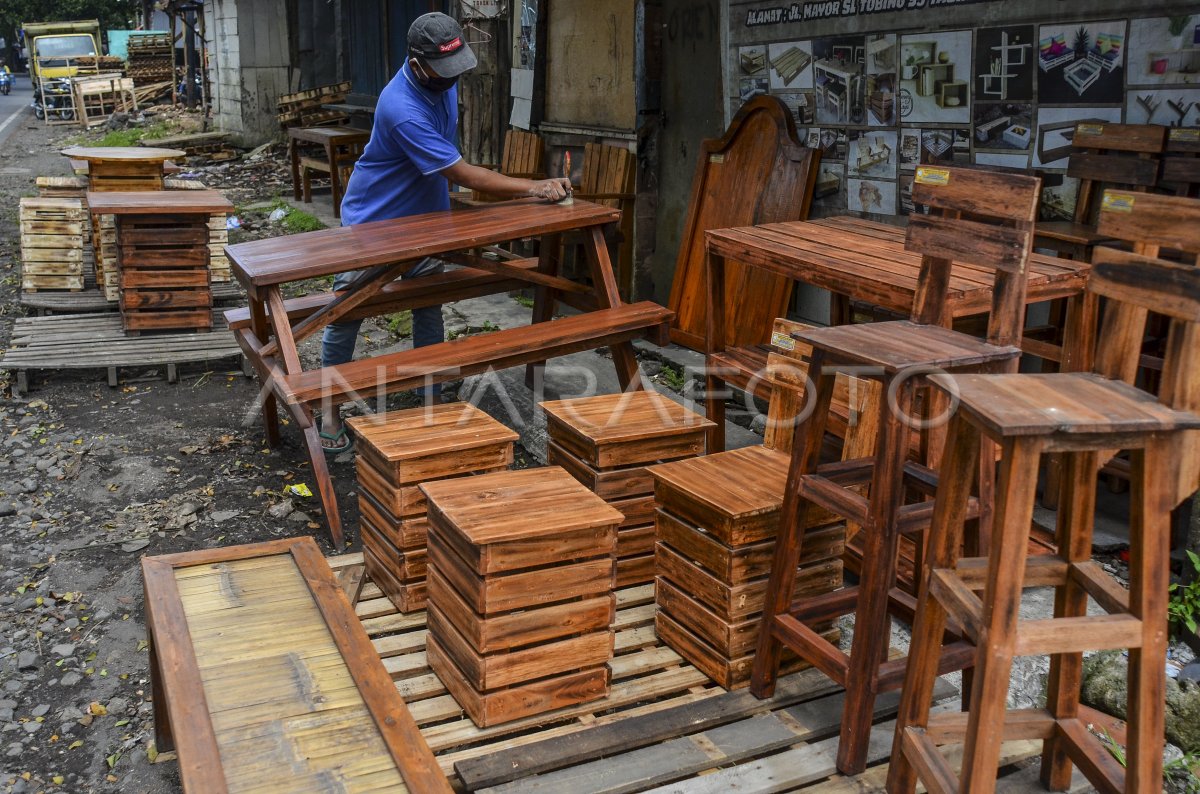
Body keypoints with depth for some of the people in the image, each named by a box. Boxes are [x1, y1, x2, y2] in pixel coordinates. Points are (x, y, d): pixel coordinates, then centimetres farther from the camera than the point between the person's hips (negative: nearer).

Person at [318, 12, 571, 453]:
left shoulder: (443, 80, -8)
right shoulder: (402, 109, -34)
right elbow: (464, 174, -31)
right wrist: (534, 187, -28)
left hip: (423, 217, 7)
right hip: (371, 221, -7)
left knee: (429, 308, 8)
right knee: (345, 313, 0)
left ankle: (431, 398, 20)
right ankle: (330, 409, 14)